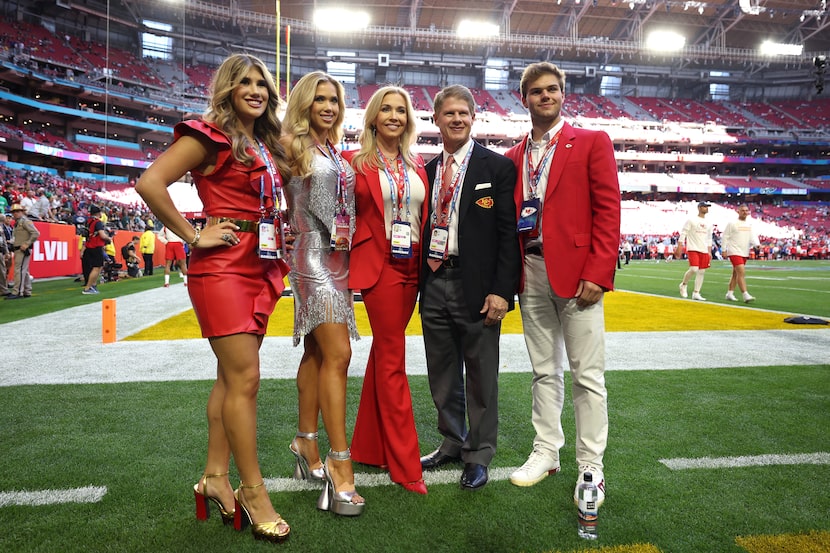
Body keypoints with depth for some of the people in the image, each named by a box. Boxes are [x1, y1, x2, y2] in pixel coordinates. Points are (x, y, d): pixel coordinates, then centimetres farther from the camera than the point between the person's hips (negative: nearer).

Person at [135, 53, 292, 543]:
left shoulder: (267, 145, 17)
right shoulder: (210, 135, -6)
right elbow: (150, 183, -15)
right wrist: (193, 236, -13)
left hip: (261, 267, 8)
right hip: (223, 267, -8)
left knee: (232, 375, 11)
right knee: (245, 378, -7)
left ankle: (215, 478, 23)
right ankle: (253, 492, 5)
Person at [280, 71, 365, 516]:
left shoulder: (334, 153, 18)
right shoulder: (292, 147, -1)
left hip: (338, 257, 7)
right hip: (313, 256, -7)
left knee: (316, 351, 11)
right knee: (337, 355, -14)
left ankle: (306, 443, 22)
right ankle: (339, 463, -9)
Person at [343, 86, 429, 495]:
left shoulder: (417, 165, 12)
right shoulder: (355, 162, -1)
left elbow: (425, 216, 15)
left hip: (411, 268, 5)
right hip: (378, 266, -5)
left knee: (383, 354, 13)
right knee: (392, 361, -3)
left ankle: (368, 446, 26)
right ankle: (405, 465, 6)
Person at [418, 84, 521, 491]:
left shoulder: (497, 167, -3)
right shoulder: (427, 170, 12)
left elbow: (509, 232, -8)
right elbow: (423, 228, 12)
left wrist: (502, 291, -15)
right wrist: (419, 281, 5)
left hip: (475, 286, -5)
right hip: (434, 283, 5)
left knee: (481, 376, 6)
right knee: (442, 374, 15)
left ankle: (478, 456, 22)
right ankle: (451, 444, 33)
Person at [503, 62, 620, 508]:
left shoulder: (592, 142, 2)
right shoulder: (513, 157, 15)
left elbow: (608, 210, -5)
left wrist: (597, 273, -14)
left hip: (576, 271, -4)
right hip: (530, 272, 5)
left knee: (587, 374, 0)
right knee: (543, 370, 13)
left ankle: (590, 466, 13)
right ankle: (546, 452, 26)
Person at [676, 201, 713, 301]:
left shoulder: (708, 224, 15)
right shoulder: (691, 220, -2)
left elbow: (709, 239, 21)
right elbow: (683, 234, -4)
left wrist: (709, 252, 16)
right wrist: (679, 248, -11)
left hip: (704, 251, 6)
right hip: (693, 249, -6)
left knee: (701, 271, 2)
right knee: (694, 269, -19)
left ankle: (696, 293, 9)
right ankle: (684, 284, 7)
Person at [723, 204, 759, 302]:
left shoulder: (749, 224, 13)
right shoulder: (732, 223, -4)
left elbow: (752, 236, 8)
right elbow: (725, 236, -3)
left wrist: (757, 244, -12)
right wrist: (724, 250, -7)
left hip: (745, 253, 7)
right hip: (734, 252, -7)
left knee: (736, 273, 12)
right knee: (741, 272, -16)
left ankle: (729, 293, 20)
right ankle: (746, 295, -20)